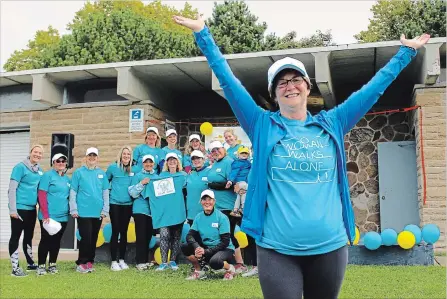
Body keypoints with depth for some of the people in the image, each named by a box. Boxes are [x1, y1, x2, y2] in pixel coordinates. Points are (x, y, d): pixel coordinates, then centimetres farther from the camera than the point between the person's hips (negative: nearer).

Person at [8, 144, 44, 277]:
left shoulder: (40, 170, 10)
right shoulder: (20, 167, -10)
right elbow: (12, 189, -13)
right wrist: (12, 209, -16)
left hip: (32, 208, 7)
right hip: (19, 208, -7)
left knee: (29, 236, 16)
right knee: (16, 236, -1)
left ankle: (31, 263, 27)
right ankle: (15, 267, 3)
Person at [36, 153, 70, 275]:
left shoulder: (67, 179, 13)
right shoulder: (48, 175, -5)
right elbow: (41, 196, -11)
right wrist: (45, 215, -16)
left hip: (62, 216, 5)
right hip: (48, 216, -5)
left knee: (56, 241, 11)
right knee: (46, 240, 0)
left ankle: (52, 264, 20)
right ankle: (41, 266, 9)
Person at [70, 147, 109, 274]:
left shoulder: (102, 173, 9)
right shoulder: (79, 172, 1)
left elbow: (105, 192, 10)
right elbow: (73, 192, 0)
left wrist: (105, 210, 4)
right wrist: (73, 210, -5)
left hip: (98, 212, 3)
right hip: (83, 211, -3)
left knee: (94, 238, 9)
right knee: (86, 237, -6)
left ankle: (89, 261, 21)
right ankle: (81, 263, 6)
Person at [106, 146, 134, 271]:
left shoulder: (133, 169, 5)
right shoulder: (113, 167, -3)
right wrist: (108, 192, 2)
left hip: (128, 204, 3)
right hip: (115, 203, -3)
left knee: (124, 232, 8)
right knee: (115, 231, -2)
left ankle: (122, 260, 18)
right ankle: (114, 261, 5)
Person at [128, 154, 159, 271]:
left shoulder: (157, 177, 12)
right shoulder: (137, 176, 0)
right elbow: (132, 193, -7)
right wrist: (141, 184, -17)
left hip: (153, 210, 4)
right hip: (140, 209, -4)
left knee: (148, 236, 9)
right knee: (141, 236, -5)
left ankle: (146, 260, 20)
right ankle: (140, 261, 2)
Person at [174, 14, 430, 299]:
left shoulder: (331, 125, 8)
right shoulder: (263, 126, 3)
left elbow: (375, 86, 14)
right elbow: (227, 80, 0)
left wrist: (406, 51, 20)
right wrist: (203, 32, -1)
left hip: (330, 247, 3)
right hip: (277, 249, -2)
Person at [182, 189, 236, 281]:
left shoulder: (222, 217, -13)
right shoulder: (198, 217, 2)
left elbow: (225, 242, -16)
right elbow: (190, 235, -5)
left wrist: (207, 251, -25)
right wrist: (197, 247, -27)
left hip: (225, 249, -5)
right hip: (205, 248, 5)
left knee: (214, 262, -37)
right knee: (185, 247, -16)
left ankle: (230, 268, -4)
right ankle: (199, 271, 4)